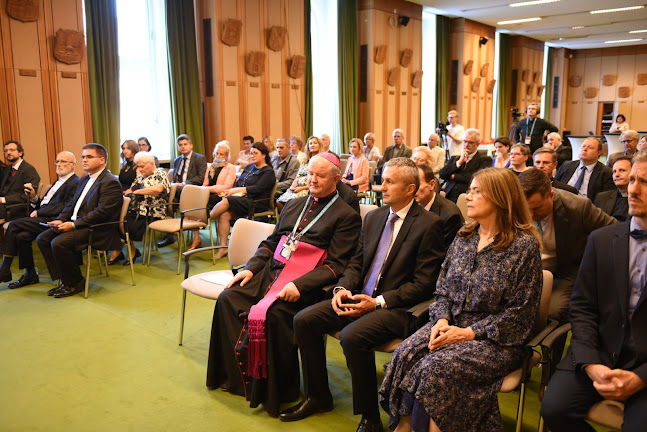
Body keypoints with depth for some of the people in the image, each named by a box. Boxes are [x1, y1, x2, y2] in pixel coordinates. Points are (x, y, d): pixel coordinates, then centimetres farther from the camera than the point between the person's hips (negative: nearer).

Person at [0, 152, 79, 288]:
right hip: (43, 219, 8)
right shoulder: (59, 182, 28)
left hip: (53, 221, -8)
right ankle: (30, 275, -5)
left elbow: (65, 208, -16)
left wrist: (39, 212, -13)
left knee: (14, 224, -17)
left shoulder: (75, 183, -5)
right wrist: (34, 197, 5)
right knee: (21, 235, -16)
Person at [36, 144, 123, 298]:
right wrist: (60, 220, 1)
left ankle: (75, 282, -5)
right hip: (75, 224, 10)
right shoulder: (85, 180, 20)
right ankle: (64, 280, 3)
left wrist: (73, 225, -21)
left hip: (97, 229, -10)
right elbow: (71, 203, 20)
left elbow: (101, 212, -21)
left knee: (58, 243, -25)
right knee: (42, 239, -1)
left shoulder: (110, 182, -13)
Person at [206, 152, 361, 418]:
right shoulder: (294, 205, 20)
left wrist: (299, 285, -22)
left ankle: (276, 391, -9)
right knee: (228, 298, -11)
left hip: (303, 283, -7)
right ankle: (236, 373, 3)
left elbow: (335, 265, -10)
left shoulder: (346, 216, -2)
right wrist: (250, 268, 6)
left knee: (272, 313, -30)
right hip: (271, 271, 7)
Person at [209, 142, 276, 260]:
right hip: (242, 199, 7)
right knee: (224, 215, -23)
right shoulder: (249, 167, 23)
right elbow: (238, 183, 19)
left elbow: (257, 189, -13)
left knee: (226, 202, -28)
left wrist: (238, 190, -15)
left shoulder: (268, 172, -1)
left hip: (255, 203, -7)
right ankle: (223, 247, -19)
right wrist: (231, 191, -3)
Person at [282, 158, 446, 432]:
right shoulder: (373, 217, 13)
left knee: (352, 336, -32)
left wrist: (378, 302, -19)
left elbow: (423, 284, -13)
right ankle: (318, 397, 12)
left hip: (396, 307, -7)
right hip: (359, 297, 8)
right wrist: (343, 288, -3)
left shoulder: (429, 224, -9)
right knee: (304, 320, -6)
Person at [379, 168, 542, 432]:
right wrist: (442, 319, -8)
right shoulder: (463, 237, 11)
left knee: (436, 367, -30)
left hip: (493, 339, -5)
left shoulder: (524, 245, -8)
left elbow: (521, 313, -10)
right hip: (450, 325, 6)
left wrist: (470, 332, -16)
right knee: (406, 354, -21)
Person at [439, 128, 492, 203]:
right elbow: (442, 174, 8)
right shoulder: (455, 159, 23)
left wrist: (454, 176, 3)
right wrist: (459, 162, 1)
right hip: (449, 198, 3)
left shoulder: (484, 160, 9)